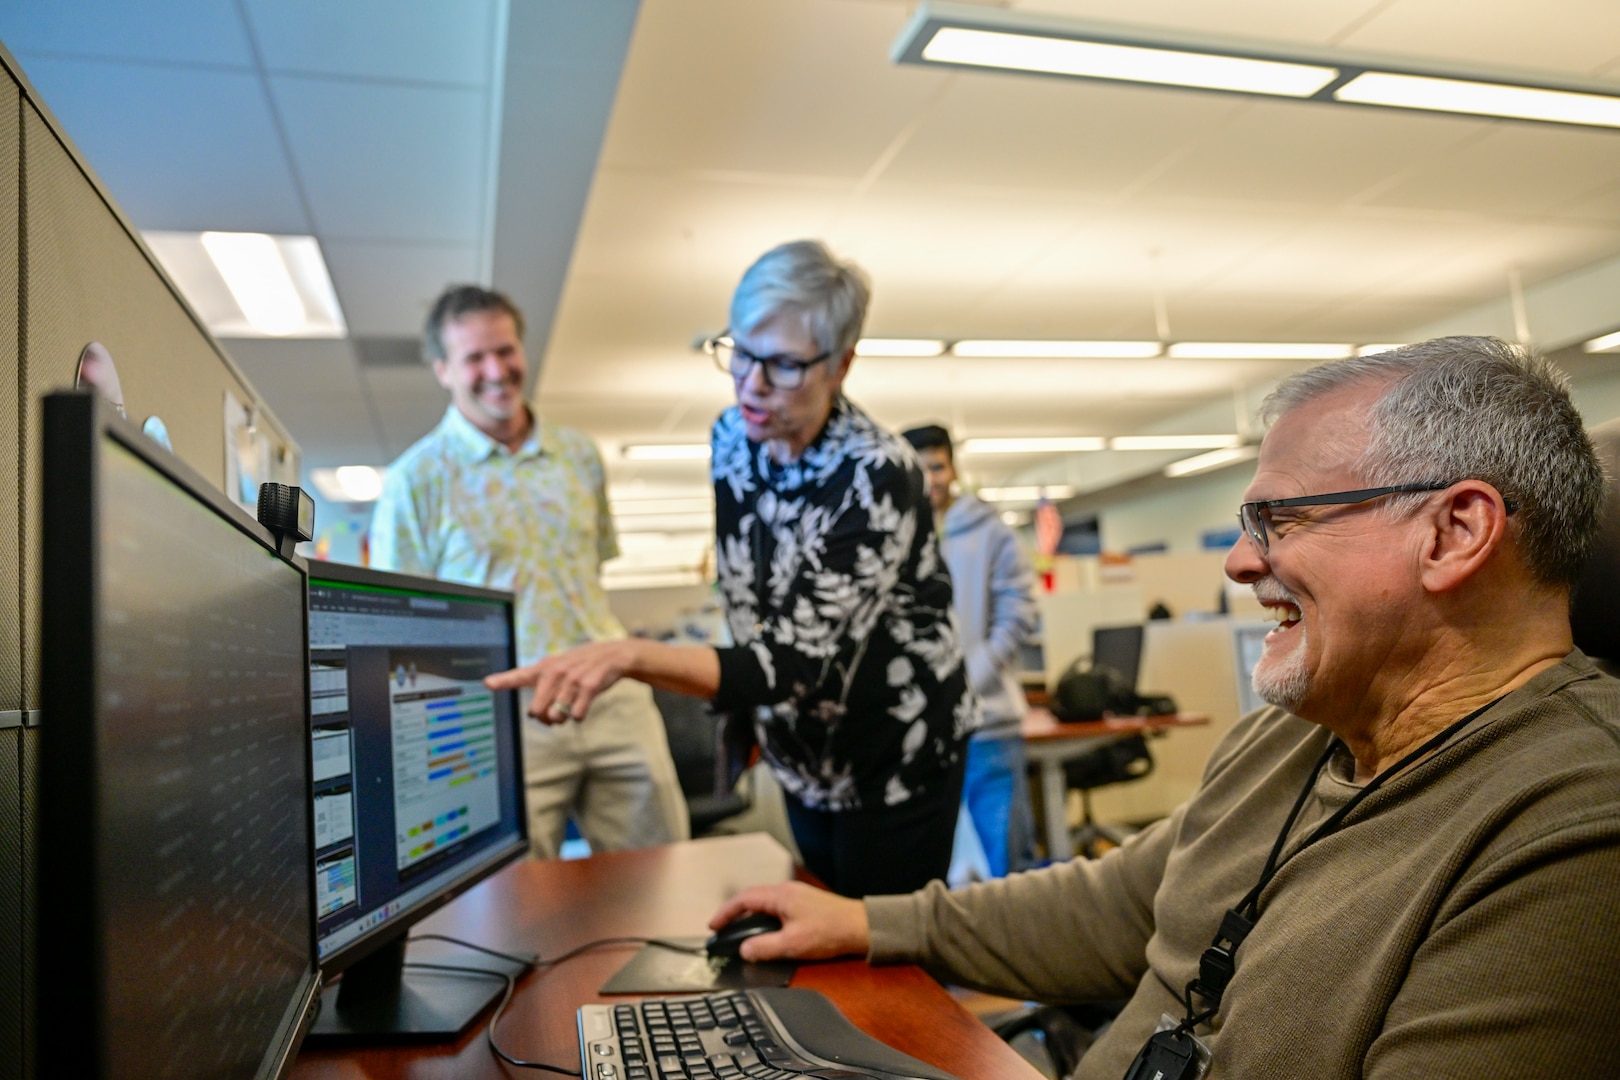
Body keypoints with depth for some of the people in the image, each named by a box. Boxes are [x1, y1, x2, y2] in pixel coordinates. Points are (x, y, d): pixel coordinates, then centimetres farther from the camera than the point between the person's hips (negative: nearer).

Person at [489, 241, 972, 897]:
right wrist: (763, 720, 11)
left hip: (898, 763, -6)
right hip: (805, 760, 6)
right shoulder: (733, 437, -8)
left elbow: (794, 666, -34)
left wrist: (631, 657, -47)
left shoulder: (878, 477, -28)